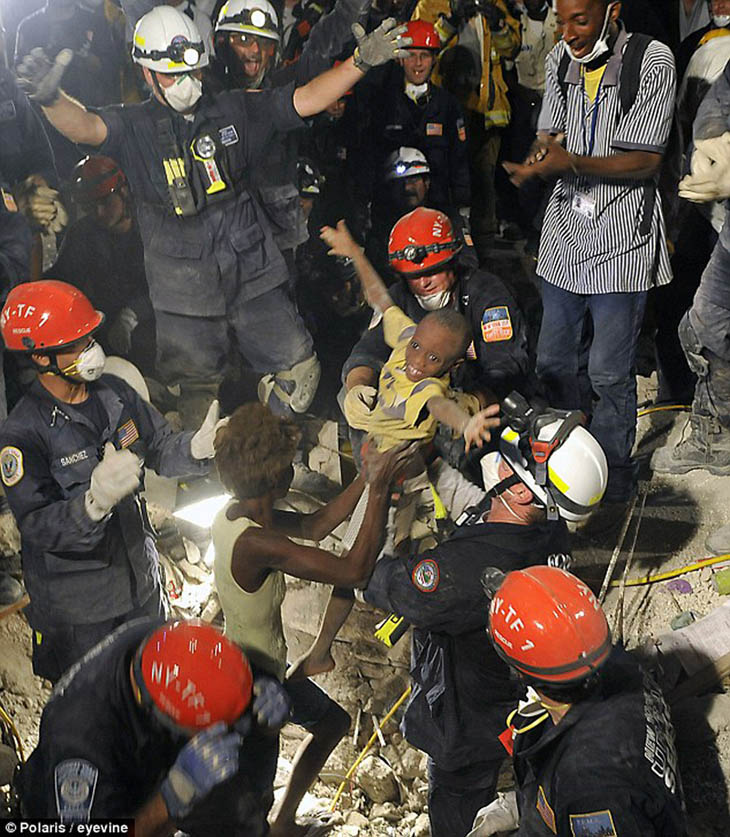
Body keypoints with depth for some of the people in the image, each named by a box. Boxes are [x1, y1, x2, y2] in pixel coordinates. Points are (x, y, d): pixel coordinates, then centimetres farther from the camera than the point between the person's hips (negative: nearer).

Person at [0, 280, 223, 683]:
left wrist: (198, 446, -21)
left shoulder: (114, 392, -6)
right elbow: (38, 526, -28)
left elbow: (160, 448, 2)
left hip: (140, 573, 6)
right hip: (75, 605, -6)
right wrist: (95, 501, -47)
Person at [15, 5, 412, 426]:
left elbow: (306, 100, 3)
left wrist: (361, 60, -9)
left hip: (253, 272, 3)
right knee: (198, 387, 8)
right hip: (184, 289, -2)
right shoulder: (134, 126, 0)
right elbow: (85, 126, -20)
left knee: (299, 370, 5)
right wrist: (50, 97, -42)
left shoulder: (233, 110, 7)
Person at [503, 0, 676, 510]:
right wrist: (537, 160, -14)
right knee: (553, 362, 14)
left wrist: (571, 162, -29)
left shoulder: (653, 61, -12)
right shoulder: (560, 60, 5)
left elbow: (646, 161, -16)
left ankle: (614, 491, 17)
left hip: (621, 238, -6)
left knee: (610, 374, -1)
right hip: (566, 228, 6)